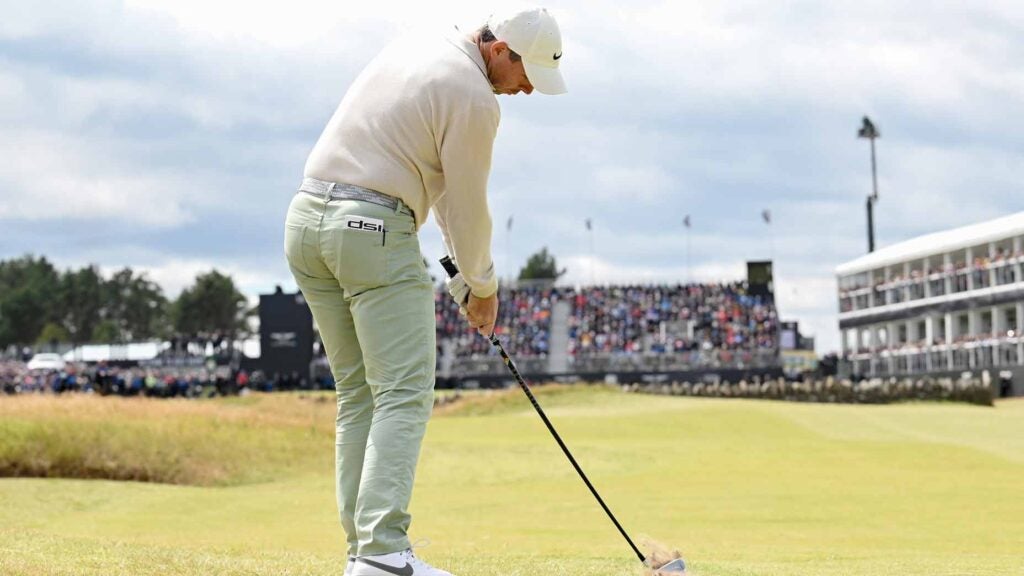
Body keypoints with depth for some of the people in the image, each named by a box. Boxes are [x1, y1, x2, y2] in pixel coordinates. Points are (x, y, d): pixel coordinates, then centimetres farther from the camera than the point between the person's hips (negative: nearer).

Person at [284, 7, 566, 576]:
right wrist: (482, 285, 14)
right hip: (375, 231, -9)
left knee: (359, 393, 12)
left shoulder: (414, 49, 18)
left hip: (306, 218, 9)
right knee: (403, 395, -9)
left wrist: (467, 267, 21)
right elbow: (467, 205, -2)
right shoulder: (474, 98, -10)